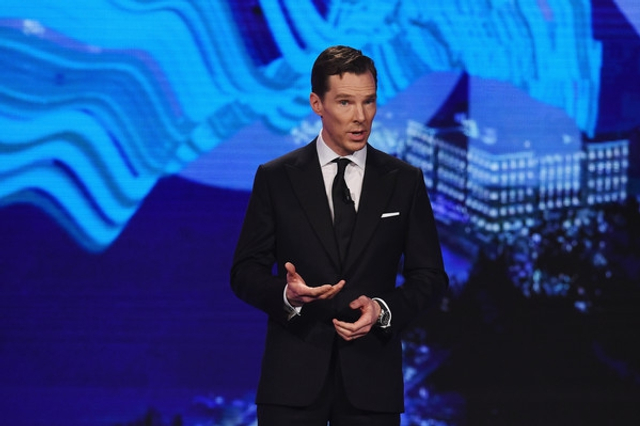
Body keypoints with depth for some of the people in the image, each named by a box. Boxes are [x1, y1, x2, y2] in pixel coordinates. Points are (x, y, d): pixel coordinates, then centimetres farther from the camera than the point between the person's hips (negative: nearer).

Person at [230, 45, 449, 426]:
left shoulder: (405, 181, 6)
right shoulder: (275, 178, 3)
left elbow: (430, 276, 8)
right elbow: (246, 272, 3)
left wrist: (384, 309, -11)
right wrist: (287, 294, -18)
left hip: (371, 379, 1)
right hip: (294, 377, -1)